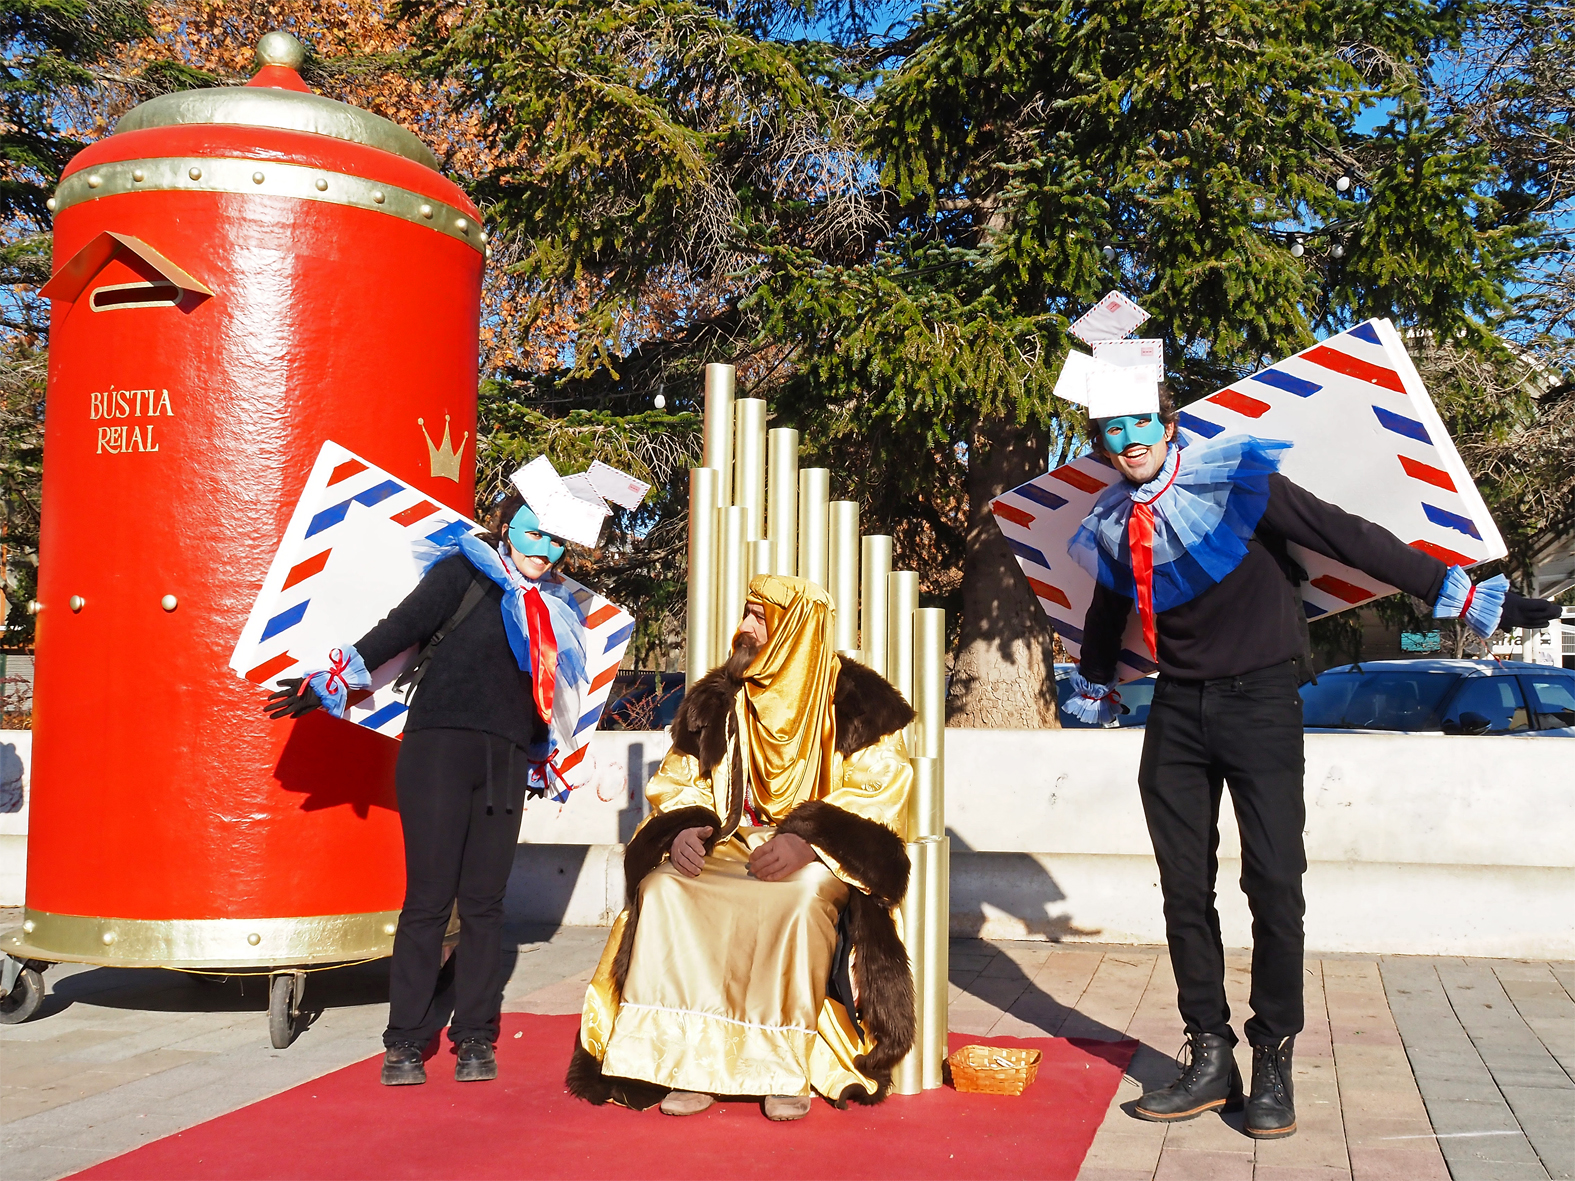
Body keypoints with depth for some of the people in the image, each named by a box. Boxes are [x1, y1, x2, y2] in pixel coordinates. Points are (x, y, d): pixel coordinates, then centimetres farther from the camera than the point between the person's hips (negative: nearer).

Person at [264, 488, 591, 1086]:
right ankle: (405, 1043, 4)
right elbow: (401, 628, -4)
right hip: (440, 747, -5)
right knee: (429, 897, -5)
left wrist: (537, 763, 29)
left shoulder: (555, 608, 19)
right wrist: (333, 682, -9)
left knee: (484, 901, 5)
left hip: (504, 765, 5)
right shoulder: (464, 573, 2)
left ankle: (475, 1038, 14)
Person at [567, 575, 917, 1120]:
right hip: (730, 849, 4)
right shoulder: (715, 701, 13)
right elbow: (677, 783, 14)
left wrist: (807, 841, -24)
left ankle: (790, 1065, -26)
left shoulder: (855, 701, 0)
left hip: (821, 861, -4)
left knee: (802, 896, -38)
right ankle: (691, 1060, -24)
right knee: (662, 887, -26)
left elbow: (877, 794, -8)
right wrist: (684, 829, -11)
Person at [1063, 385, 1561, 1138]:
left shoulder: (1232, 478, -10)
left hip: (1258, 700, -4)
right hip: (1178, 710, 4)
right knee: (1184, 887, 4)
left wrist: (1465, 598, -12)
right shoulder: (1110, 526, 5)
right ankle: (1211, 1059, 14)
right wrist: (1091, 693, 37)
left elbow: (1348, 537, -11)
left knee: (1274, 883, -7)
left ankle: (1274, 1062, 8)